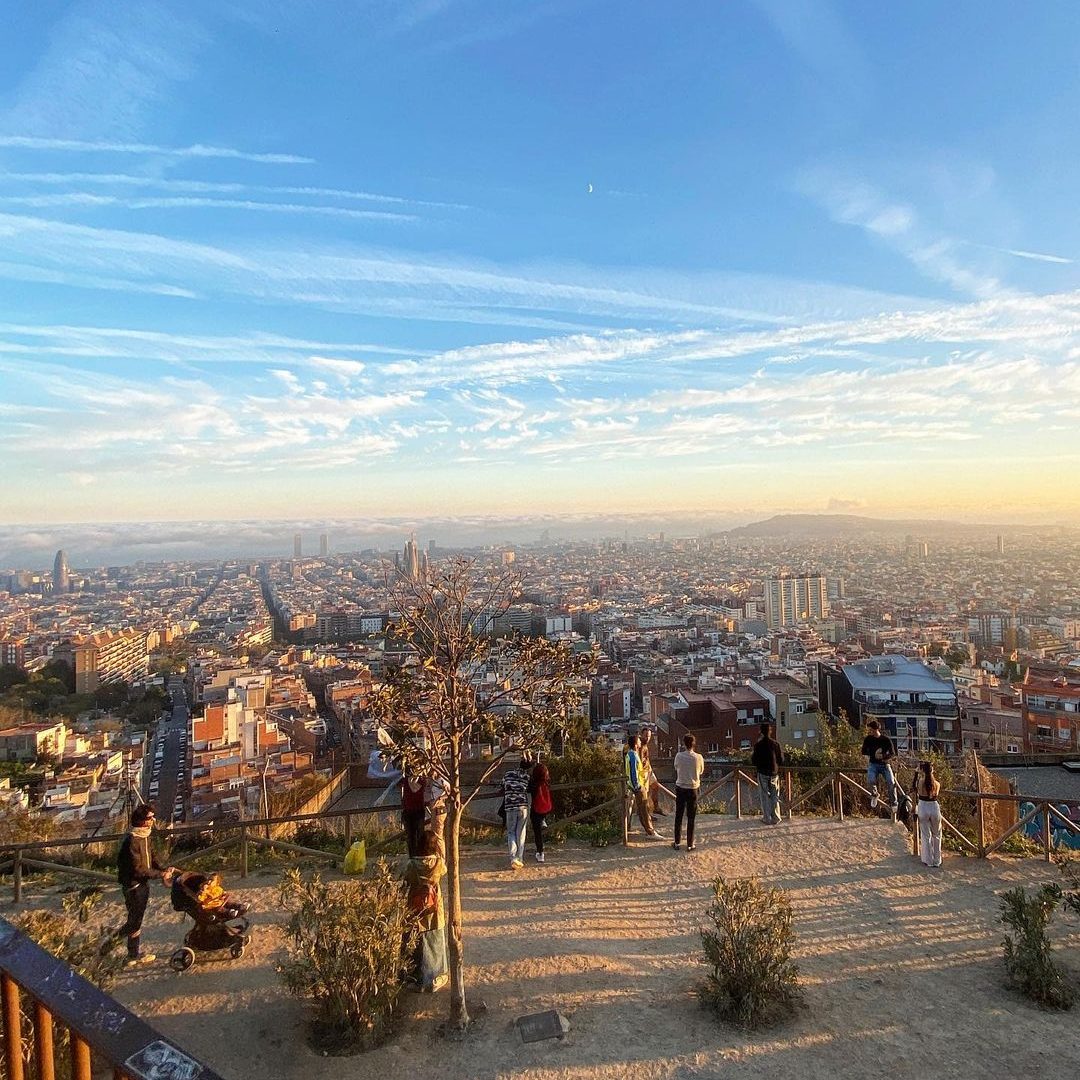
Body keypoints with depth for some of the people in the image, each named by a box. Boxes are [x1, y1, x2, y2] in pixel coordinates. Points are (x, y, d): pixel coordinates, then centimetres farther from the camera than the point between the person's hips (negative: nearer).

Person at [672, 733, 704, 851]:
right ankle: (690, 844, 13)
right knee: (691, 818, 8)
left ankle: (677, 842, 18)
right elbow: (701, 771, 4)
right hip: (692, 789, -1)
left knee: (679, 816, 12)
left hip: (680, 788, 1)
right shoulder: (698, 757, -11)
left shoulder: (679, 756, -10)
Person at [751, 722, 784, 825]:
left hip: (762, 773, -1)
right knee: (775, 797, 11)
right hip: (774, 773, 1)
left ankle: (767, 819, 9)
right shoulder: (776, 744, -7)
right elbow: (781, 760, -2)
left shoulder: (758, 745, -9)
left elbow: (754, 760, -4)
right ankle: (776, 819, 13)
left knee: (764, 797, 7)